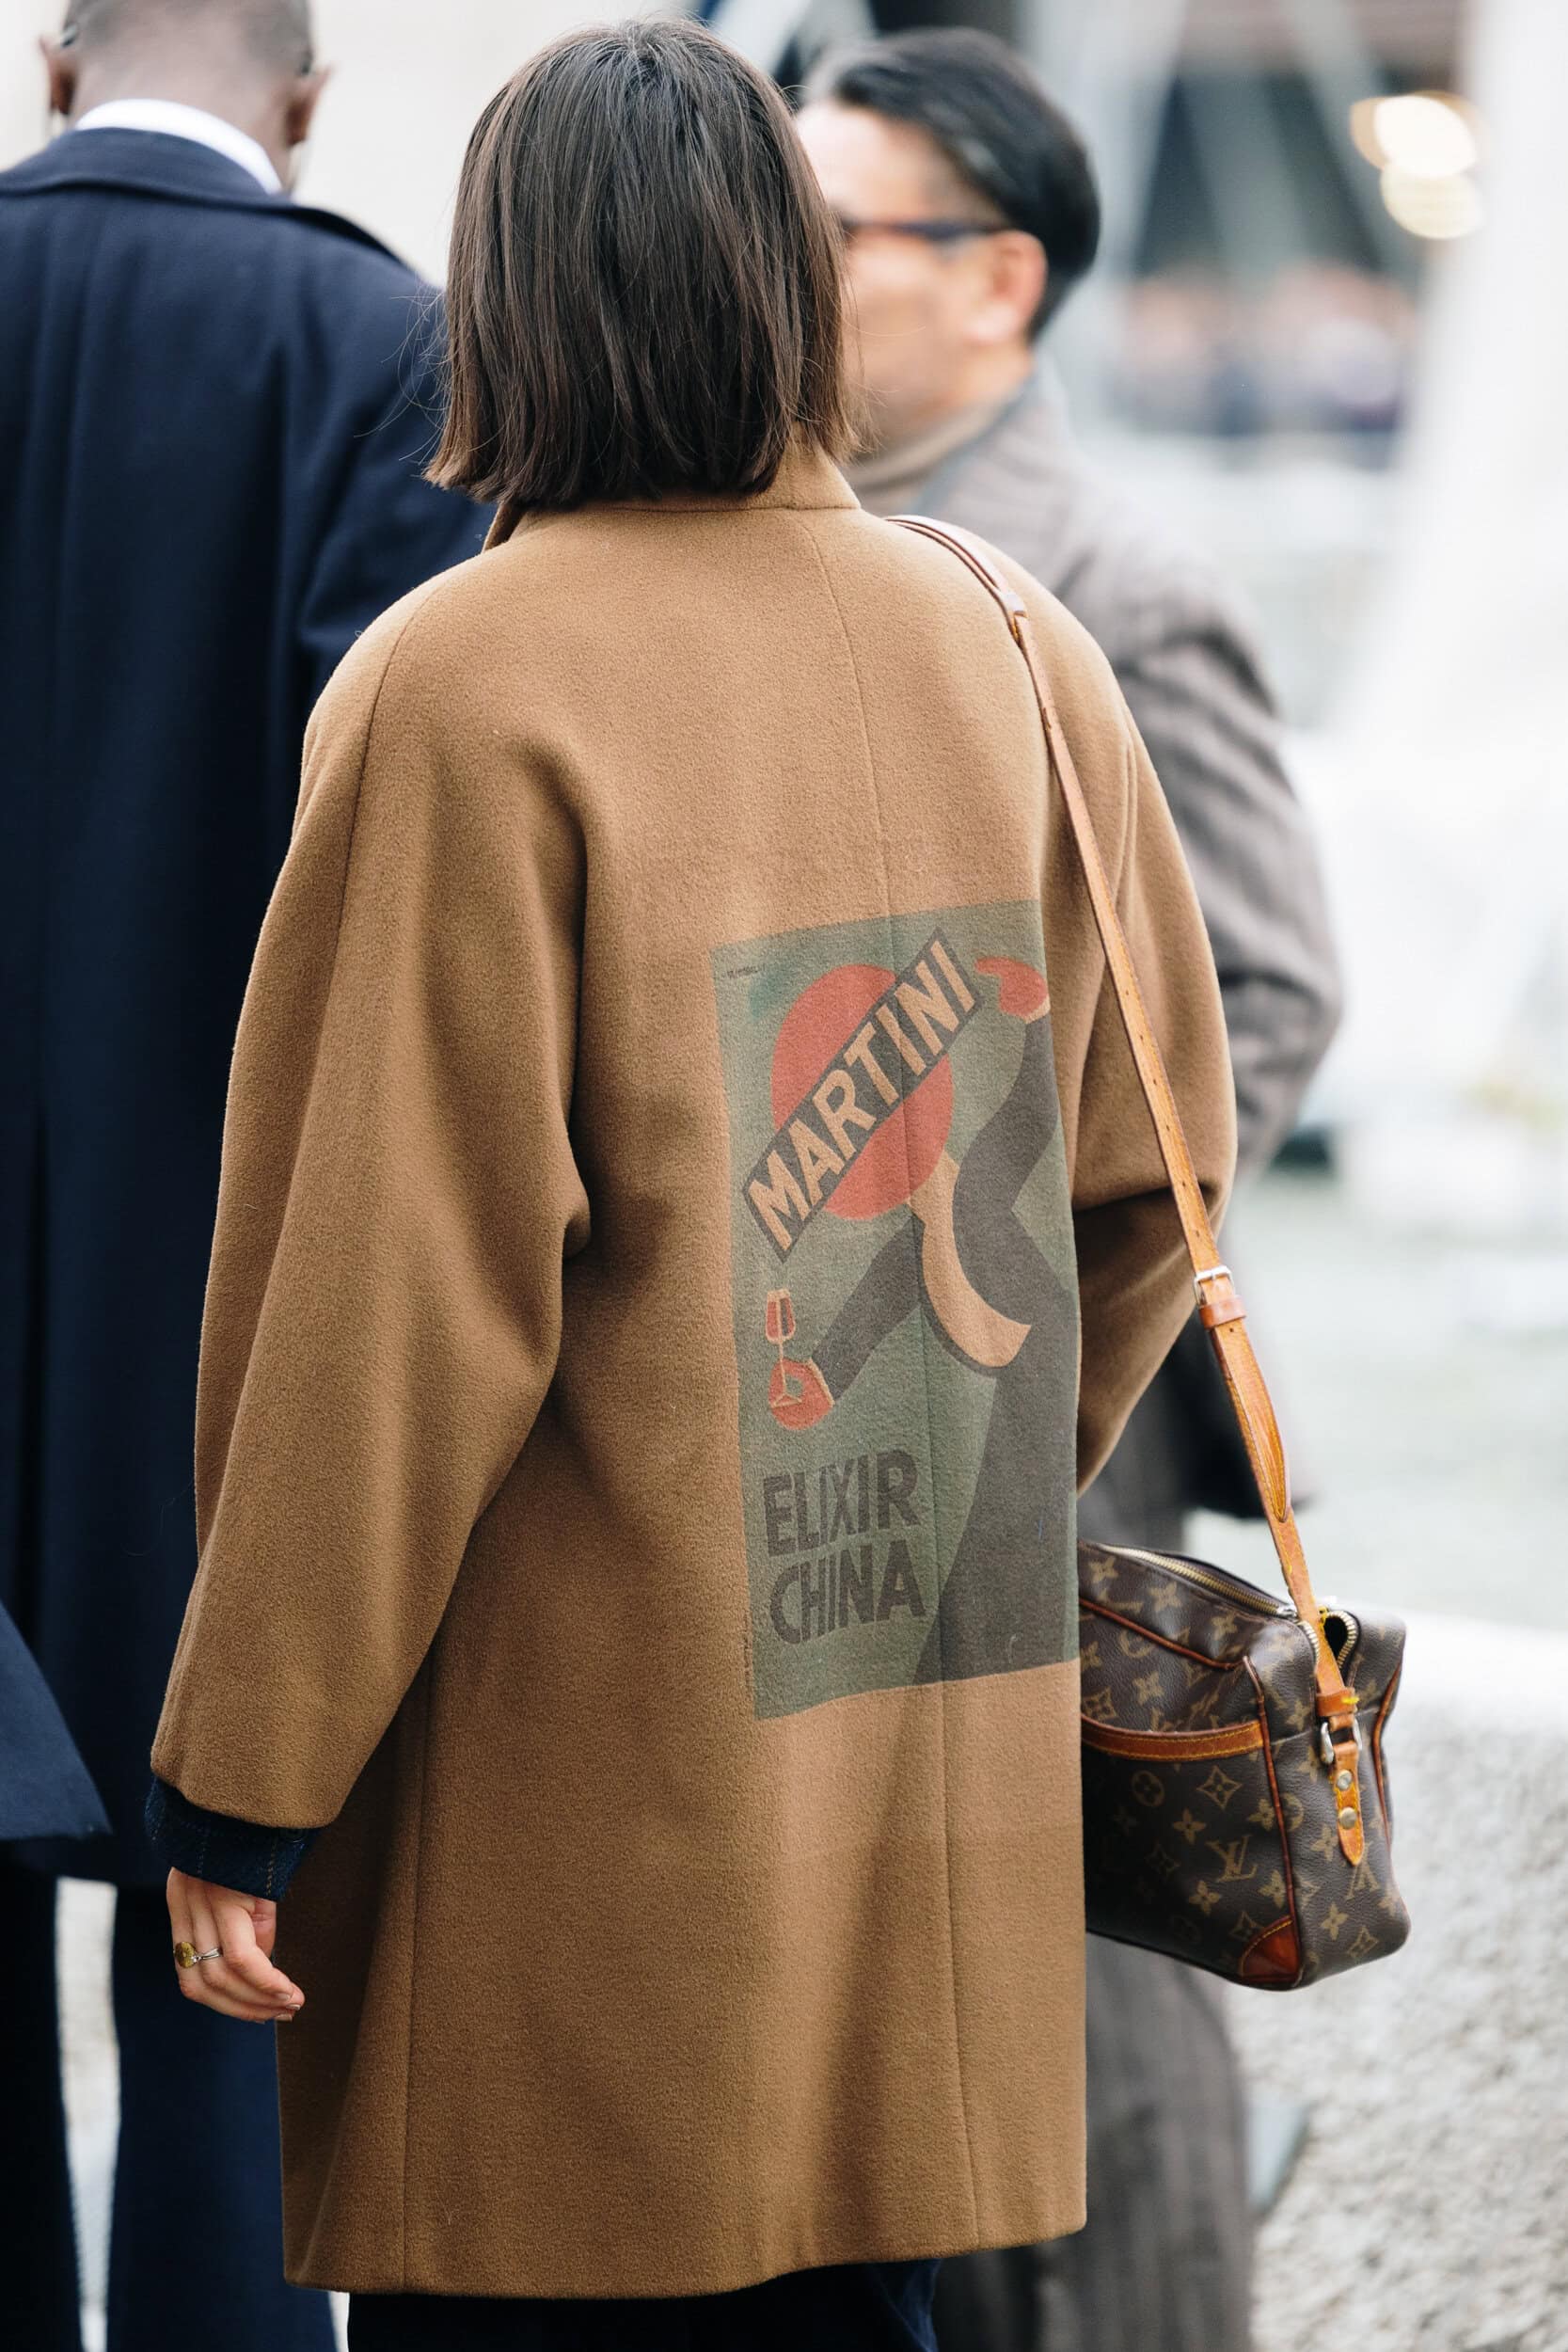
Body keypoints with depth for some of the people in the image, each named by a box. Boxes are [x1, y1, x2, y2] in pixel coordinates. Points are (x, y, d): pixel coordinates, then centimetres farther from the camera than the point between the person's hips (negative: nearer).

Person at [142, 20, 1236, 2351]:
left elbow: (388, 1300, -15)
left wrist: (244, 1787, -8)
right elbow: (1152, 1170, 12)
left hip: (571, 1807, -5)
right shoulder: (1023, 657, 4)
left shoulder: (462, 686, -13)